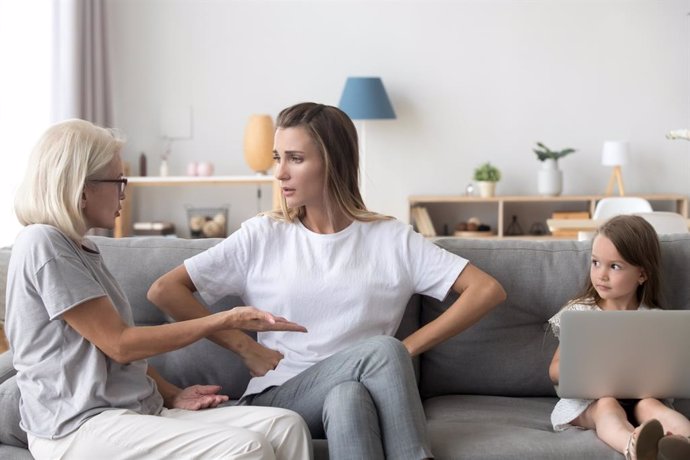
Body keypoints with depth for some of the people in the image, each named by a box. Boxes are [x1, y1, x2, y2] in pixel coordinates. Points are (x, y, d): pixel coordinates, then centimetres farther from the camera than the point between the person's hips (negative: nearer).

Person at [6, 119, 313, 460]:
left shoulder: (81, 248, 19)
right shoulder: (42, 244, -10)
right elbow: (120, 344, -13)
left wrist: (172, 394, 2)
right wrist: (225, 321, -10)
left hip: (136, 411, 9)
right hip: (79, 427, -9)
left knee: (284, 426, -10)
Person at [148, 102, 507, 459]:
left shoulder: (391, 239, 4)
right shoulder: (262, 236, 5)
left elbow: (487, 290, 0)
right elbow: (163, 291, 1)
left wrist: (409, 347, -5)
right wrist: (245, 347, -3)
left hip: (366, 396, 1)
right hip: (276, 399, -1)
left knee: (347, 399, -37)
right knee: (381, 349, -30)